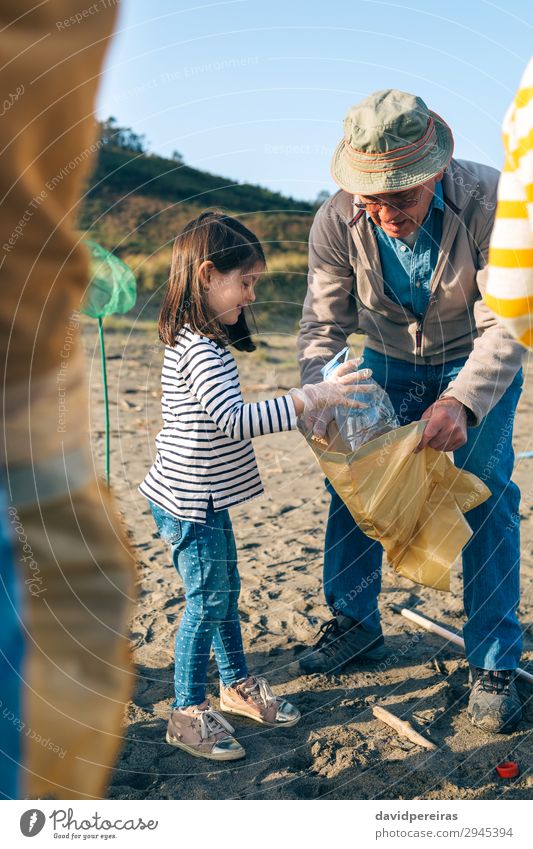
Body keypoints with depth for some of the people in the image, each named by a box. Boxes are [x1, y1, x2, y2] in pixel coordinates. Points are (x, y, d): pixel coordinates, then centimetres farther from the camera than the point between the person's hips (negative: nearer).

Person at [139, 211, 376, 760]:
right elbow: (237, 419, -33)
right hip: (189, 505, -10)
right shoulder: (198, 349, -24)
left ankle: (236, 685, 37)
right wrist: (311, 398, -30)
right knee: (207, 602, 1)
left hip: (206, 498, 10)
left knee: (225, 592, 20)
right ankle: (187, 714, 16)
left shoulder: (198, 340, 9)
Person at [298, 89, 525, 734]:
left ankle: (493, 666, 2)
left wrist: (461, 402, -48)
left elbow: (505, 325, -31)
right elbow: (325, 323, -16)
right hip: (390, 364, 3)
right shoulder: (336, 222, -23)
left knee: (487, 496, -12)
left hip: (477, 366, -3)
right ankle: (354, 624, 22)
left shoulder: (488, 201, -30)